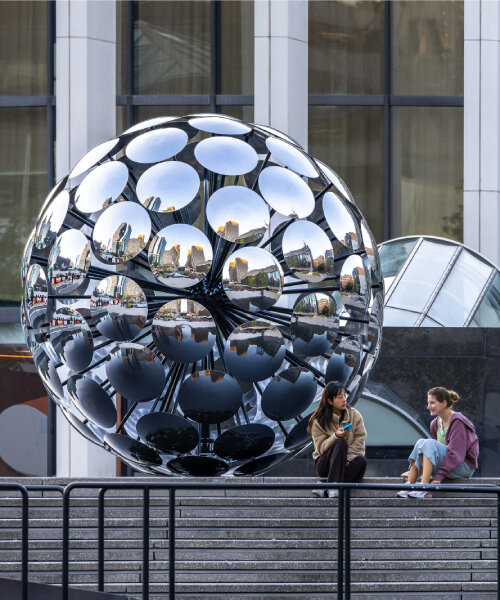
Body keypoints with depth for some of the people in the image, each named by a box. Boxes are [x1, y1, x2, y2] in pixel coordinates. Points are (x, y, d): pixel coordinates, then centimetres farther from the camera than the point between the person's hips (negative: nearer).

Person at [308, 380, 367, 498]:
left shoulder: (354, 415, 2)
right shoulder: (318, 421, -4)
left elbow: (359, 442, -3)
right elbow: (321, 447, -10)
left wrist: (347, 459, -19)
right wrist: (336, 436, -29)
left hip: (346, 462, 2)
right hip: (324, 464, -2)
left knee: (361, 461, -32)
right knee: (341, 443, -31)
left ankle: (325, 489, -36)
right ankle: (334, 487, -42)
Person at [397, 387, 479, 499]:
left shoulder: (457, 422, -14)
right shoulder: (435, 424, 10)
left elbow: (456, 453, -21)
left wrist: (439, 476, -26)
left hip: (465, 467, -7)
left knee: (429, 444, -26)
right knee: (421, 442, -11)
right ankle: (409, 485, -22)